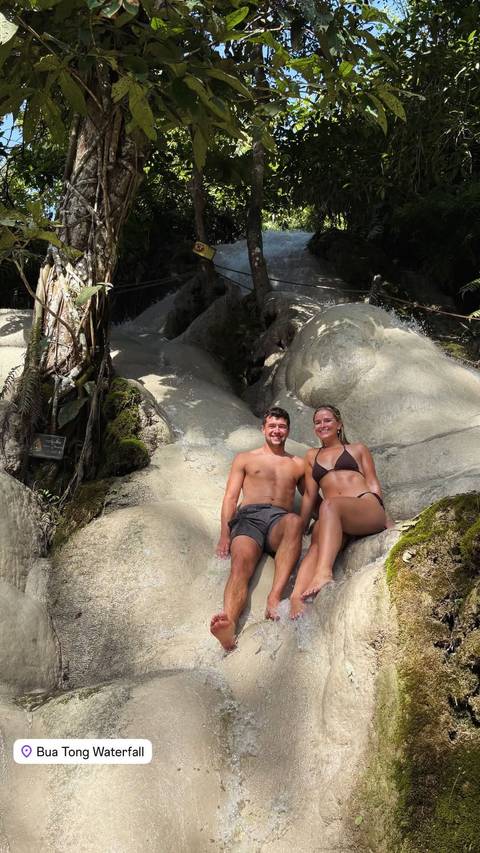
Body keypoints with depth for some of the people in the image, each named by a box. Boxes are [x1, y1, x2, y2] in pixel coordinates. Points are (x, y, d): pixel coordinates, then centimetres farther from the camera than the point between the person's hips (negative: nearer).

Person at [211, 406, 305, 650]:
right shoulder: (245, 459, 25)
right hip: (249, 517, 0)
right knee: (241, 561, -34)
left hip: (280, 520, 1)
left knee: (295, 521, -39)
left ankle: (275, 596, -50)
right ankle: (229, 624, -60)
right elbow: (230, 497, 15)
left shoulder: (298, 464, 29)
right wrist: (225, 535, -1)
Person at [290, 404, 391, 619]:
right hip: (335, 519, 3)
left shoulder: (358, 449, 23)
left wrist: (385, 517, -2)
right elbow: (309, 495, 24)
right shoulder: (312, 456, 29)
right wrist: (300, 527, 14)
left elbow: (373, 485, 13)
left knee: (329, 505, -36)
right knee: (317, 542, -32)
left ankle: (323, 573, -54)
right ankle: (297, 596, -55)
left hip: (368, 508, -2)